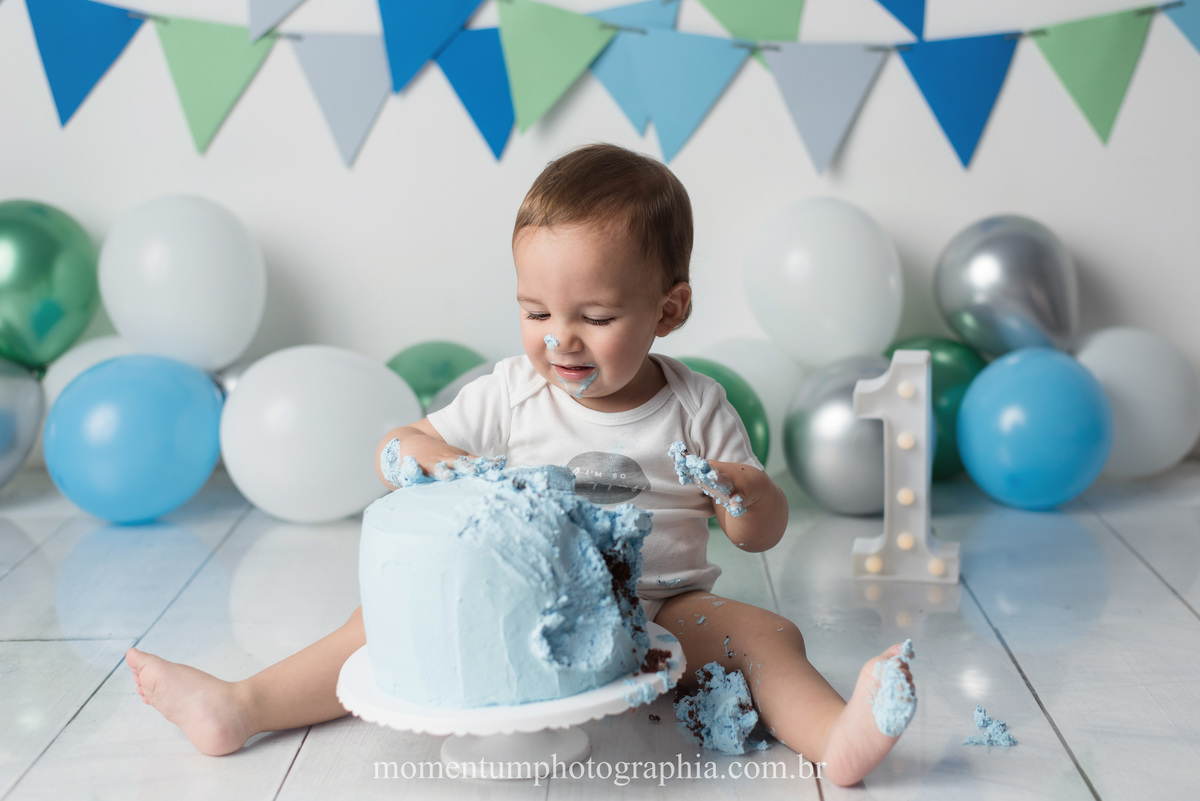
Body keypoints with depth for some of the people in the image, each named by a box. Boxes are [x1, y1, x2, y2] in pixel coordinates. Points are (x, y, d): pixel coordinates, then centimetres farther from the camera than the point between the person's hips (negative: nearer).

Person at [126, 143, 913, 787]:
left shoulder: (696, 407, -3)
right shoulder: (510, 394, 1)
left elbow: (764, 533, 3)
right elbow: (398, 445, 3)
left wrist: (749, 496, -22)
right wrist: (456, 468, -20)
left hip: (662, 611, -1)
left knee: (766, 633, -25)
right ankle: (241, 706, -14)